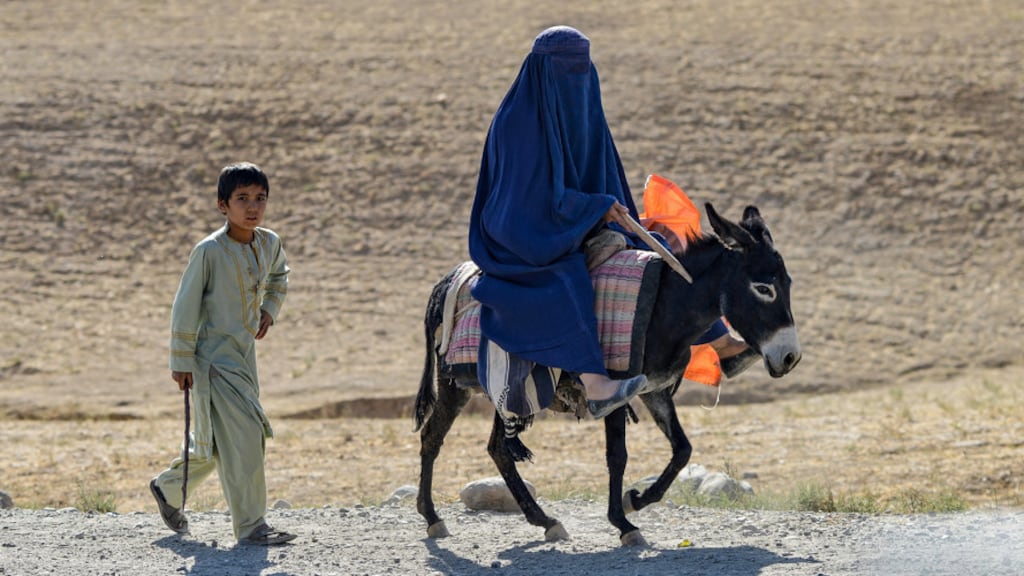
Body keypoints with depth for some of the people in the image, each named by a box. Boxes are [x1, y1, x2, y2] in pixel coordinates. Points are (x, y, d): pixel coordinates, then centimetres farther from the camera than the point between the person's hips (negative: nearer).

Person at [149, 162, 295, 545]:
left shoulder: (270, 243, 3)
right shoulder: (210, 251, -16)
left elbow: (278, 276, 27)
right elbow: (185, 305, -10)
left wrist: (270, 309, 11)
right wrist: (181, 362, -9)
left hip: (244, 355, 7)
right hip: (213, 358, -7)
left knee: (216, 444, 15)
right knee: (243, 435, -13)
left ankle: (167, 487, 38)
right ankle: (250, 526, -7)